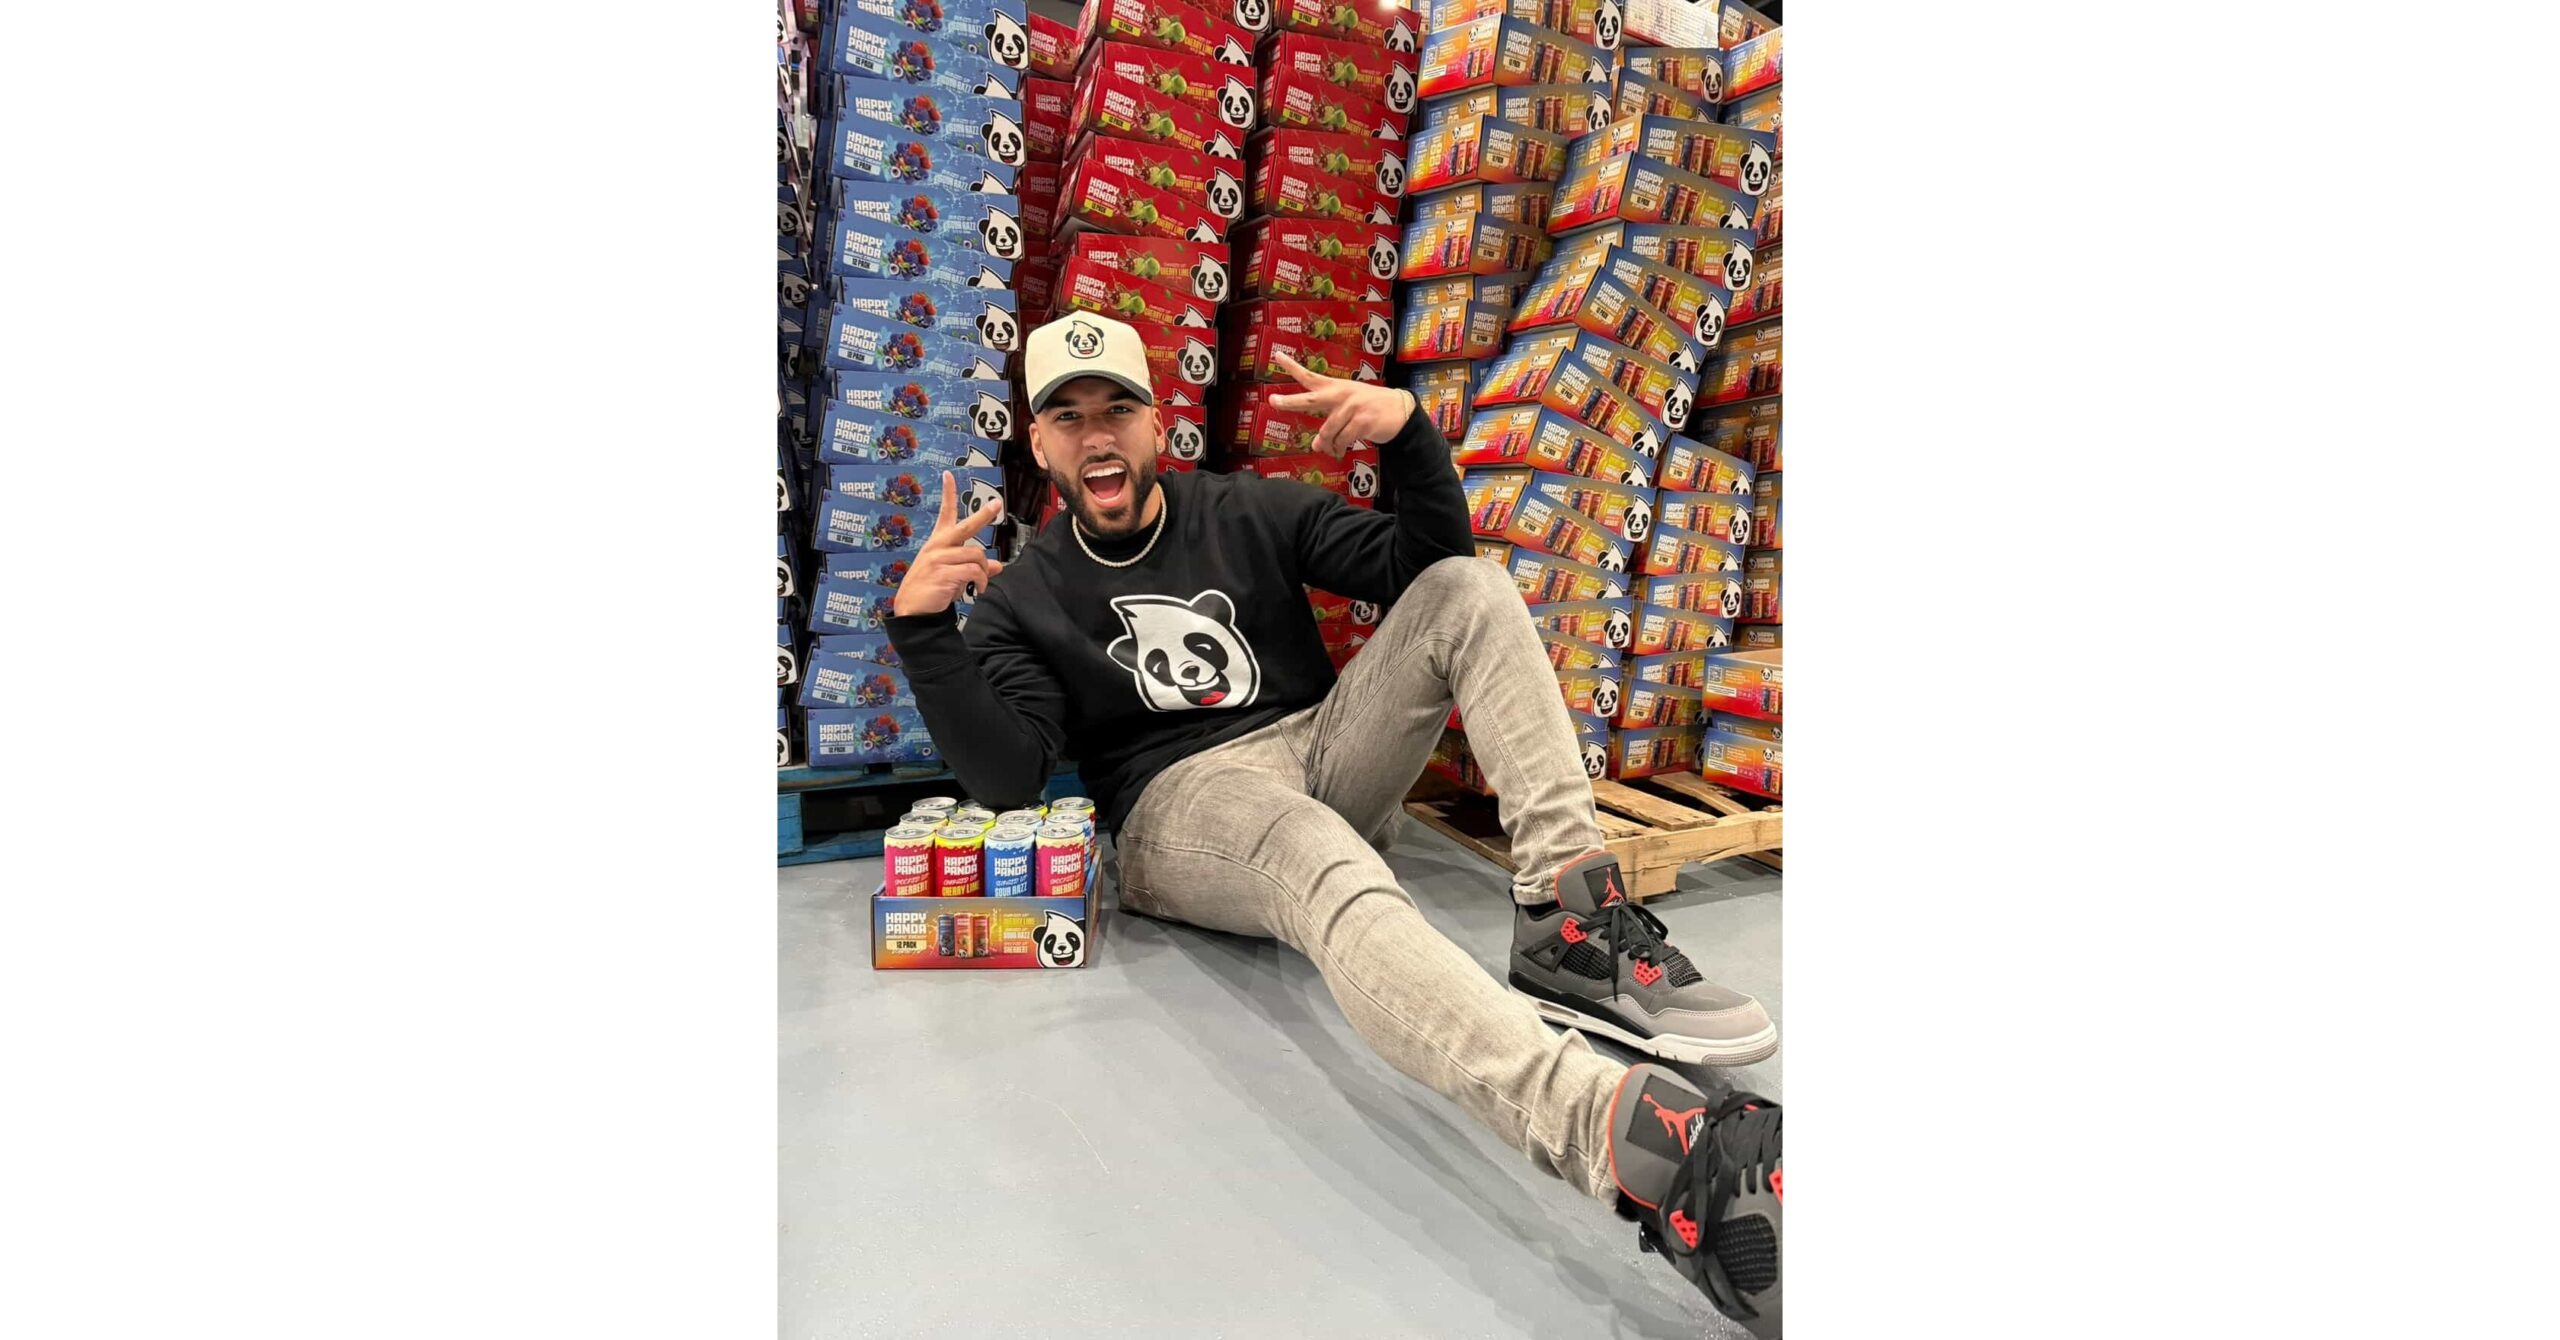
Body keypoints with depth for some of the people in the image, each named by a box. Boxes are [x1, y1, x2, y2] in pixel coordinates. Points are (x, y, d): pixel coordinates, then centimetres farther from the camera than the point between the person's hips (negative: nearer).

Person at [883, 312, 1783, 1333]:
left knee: (1470, 589, -11)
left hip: (1323, 752, 5)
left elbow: (1421, 569, 5)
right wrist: (921, 631, -21)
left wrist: (1408, 437, -13)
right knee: (1328, 866, -40)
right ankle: (1644, 1145, -63)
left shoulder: (1252, 513, 12)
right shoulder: (1023, 598, 6)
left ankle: (1569, 921, -28)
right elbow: (1005, 777, -8)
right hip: (1181, 802, -4)